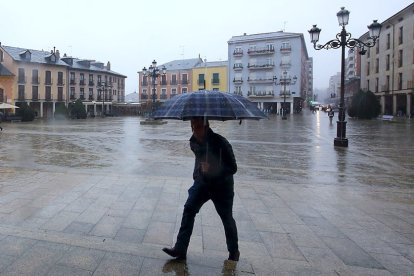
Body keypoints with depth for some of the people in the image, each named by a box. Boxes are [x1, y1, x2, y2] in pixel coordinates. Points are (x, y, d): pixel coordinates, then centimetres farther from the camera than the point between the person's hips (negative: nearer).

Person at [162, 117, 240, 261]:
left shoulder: (220, 142, -24)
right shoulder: (193, 142, -5)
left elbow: (233, 168, -23)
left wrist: (212, 168, -35)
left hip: (222, 185, -4)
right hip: (202, 182, 5)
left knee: (227, 217, 9)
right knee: (189, 209, -10)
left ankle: (234, 251, 30)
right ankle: (180, 249, -3)